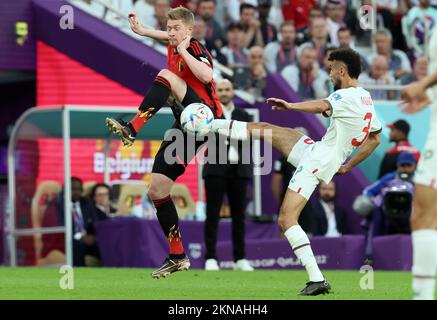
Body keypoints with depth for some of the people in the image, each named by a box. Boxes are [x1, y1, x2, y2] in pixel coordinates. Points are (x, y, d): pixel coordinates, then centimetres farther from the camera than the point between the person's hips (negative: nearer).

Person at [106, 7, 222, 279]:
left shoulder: (195, 49, -9)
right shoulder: (175, 46, 13)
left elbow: (207, 76, -30)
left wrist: (183, 51, -21)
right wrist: (142, 30, 33)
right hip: (186, 127, 9)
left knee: (165, 77, -27)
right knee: (157, 190, 3)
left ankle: (131, 129, -34)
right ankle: (178, 257, 8)